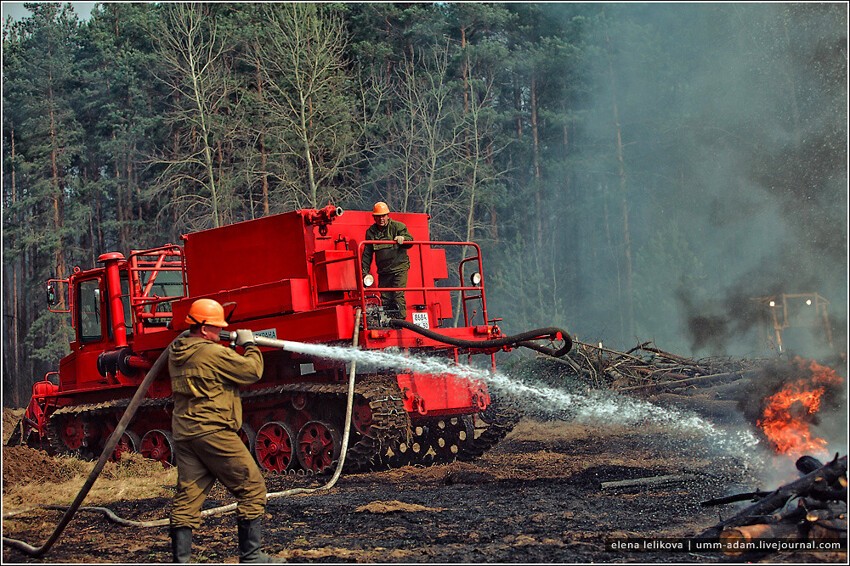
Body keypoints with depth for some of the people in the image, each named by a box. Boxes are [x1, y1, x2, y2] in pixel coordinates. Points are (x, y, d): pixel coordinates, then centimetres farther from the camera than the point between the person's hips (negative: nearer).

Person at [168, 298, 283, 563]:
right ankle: (250, 555, 3)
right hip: (212, 431, -8)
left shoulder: (176, 352, 12)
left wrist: (233, 346, 20)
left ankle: (181, 559, 5)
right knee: (252, 488, 1)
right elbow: (253, 371, -7)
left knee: (187, 497, 8)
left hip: (183, 432, 8)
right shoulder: (214, 353, -12)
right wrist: (249, 345, 8)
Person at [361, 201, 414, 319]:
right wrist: (364, 272, 6)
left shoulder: (398, 226, -1)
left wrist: (403, 239, -32)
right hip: (383, 271, 4)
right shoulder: (371, 232, 9)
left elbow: (410, 241, -8)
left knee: (398, 296, -13)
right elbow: (367, 254, 13)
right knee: (385, 298, 4)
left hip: (399, 268, -4)